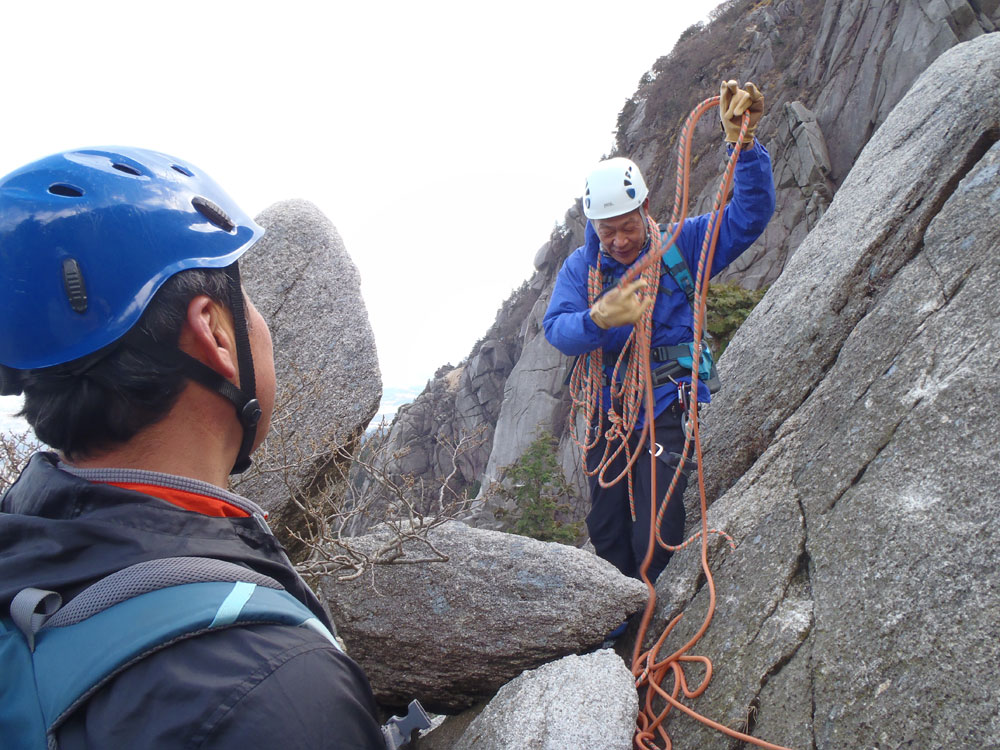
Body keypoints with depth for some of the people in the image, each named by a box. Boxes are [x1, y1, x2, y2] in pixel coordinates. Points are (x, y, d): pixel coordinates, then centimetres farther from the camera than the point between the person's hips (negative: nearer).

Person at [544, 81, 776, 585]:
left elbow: (750, 214, -12)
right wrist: (600, 319, -36)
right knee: (606, 533, 15)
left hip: (669, 411, -4)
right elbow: (557, 329, -14)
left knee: (656, 539, -8)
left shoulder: (681, 245, -4)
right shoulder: (580, 267, 1)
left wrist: (743, 142, -26)